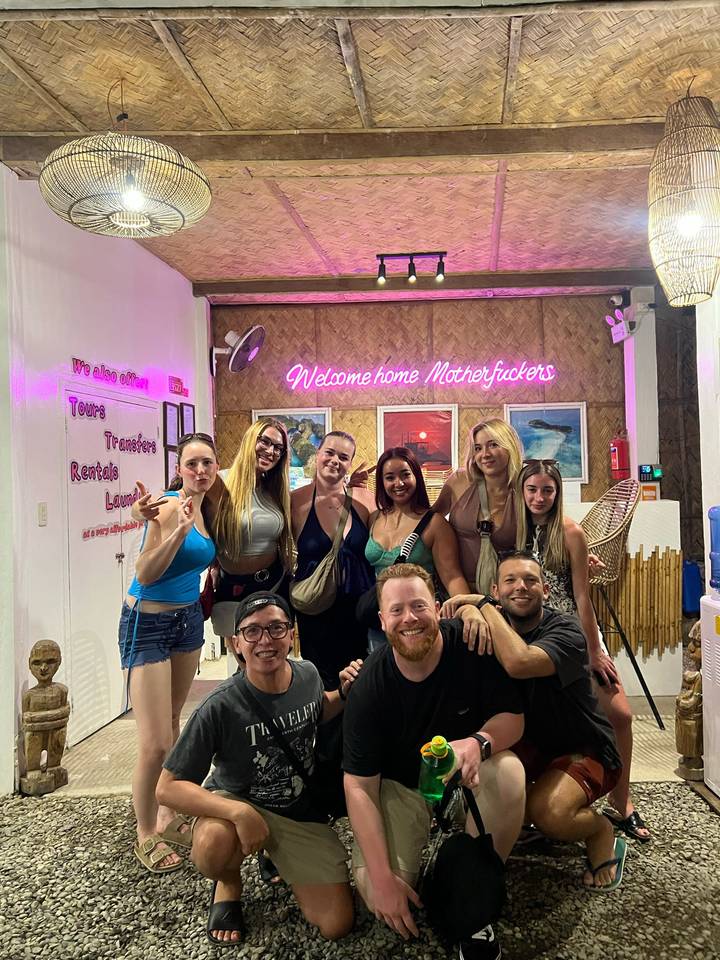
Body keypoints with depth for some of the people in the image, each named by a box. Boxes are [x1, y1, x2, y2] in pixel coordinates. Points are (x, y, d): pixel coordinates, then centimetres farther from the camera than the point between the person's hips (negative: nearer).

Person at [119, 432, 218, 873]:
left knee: (173, 724, 17)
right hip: (149, 624, -7)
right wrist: (179, 530, -34)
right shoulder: (170, 506, -19)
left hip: (189, 618, 8)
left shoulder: (207, 507, 5)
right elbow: (145, 573, -25)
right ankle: (146, 836, 16)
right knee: (155, 743, -4)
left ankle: (168, 817, 32)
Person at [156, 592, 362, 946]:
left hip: (301, 810, 3)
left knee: (337, 924, -6)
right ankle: (229, 884, 1)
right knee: (213, 846, -38)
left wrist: (344, 693, -10)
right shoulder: (220, 707, -27)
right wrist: (240, 812, -36)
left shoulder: (308, 675, -12)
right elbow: (168, 787, -23)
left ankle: (279, 860, 22)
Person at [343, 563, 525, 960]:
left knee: (508, 774, -33)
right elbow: (359, 786, -18)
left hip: (468, 775, 1)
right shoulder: (369, 687, -23)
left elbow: (512, 717, -15)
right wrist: (382, 878, -23)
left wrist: (479, 743, -39)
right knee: (375, 893, -19)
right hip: (400, 784, 0)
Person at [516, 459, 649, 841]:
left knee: (620, 714, -7)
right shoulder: (517, 530, -3)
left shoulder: (570, 532, -11)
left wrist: (595, 651, -8)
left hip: (576, 633, -2)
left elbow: (582, 597, -10)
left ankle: (621, 803, 12)